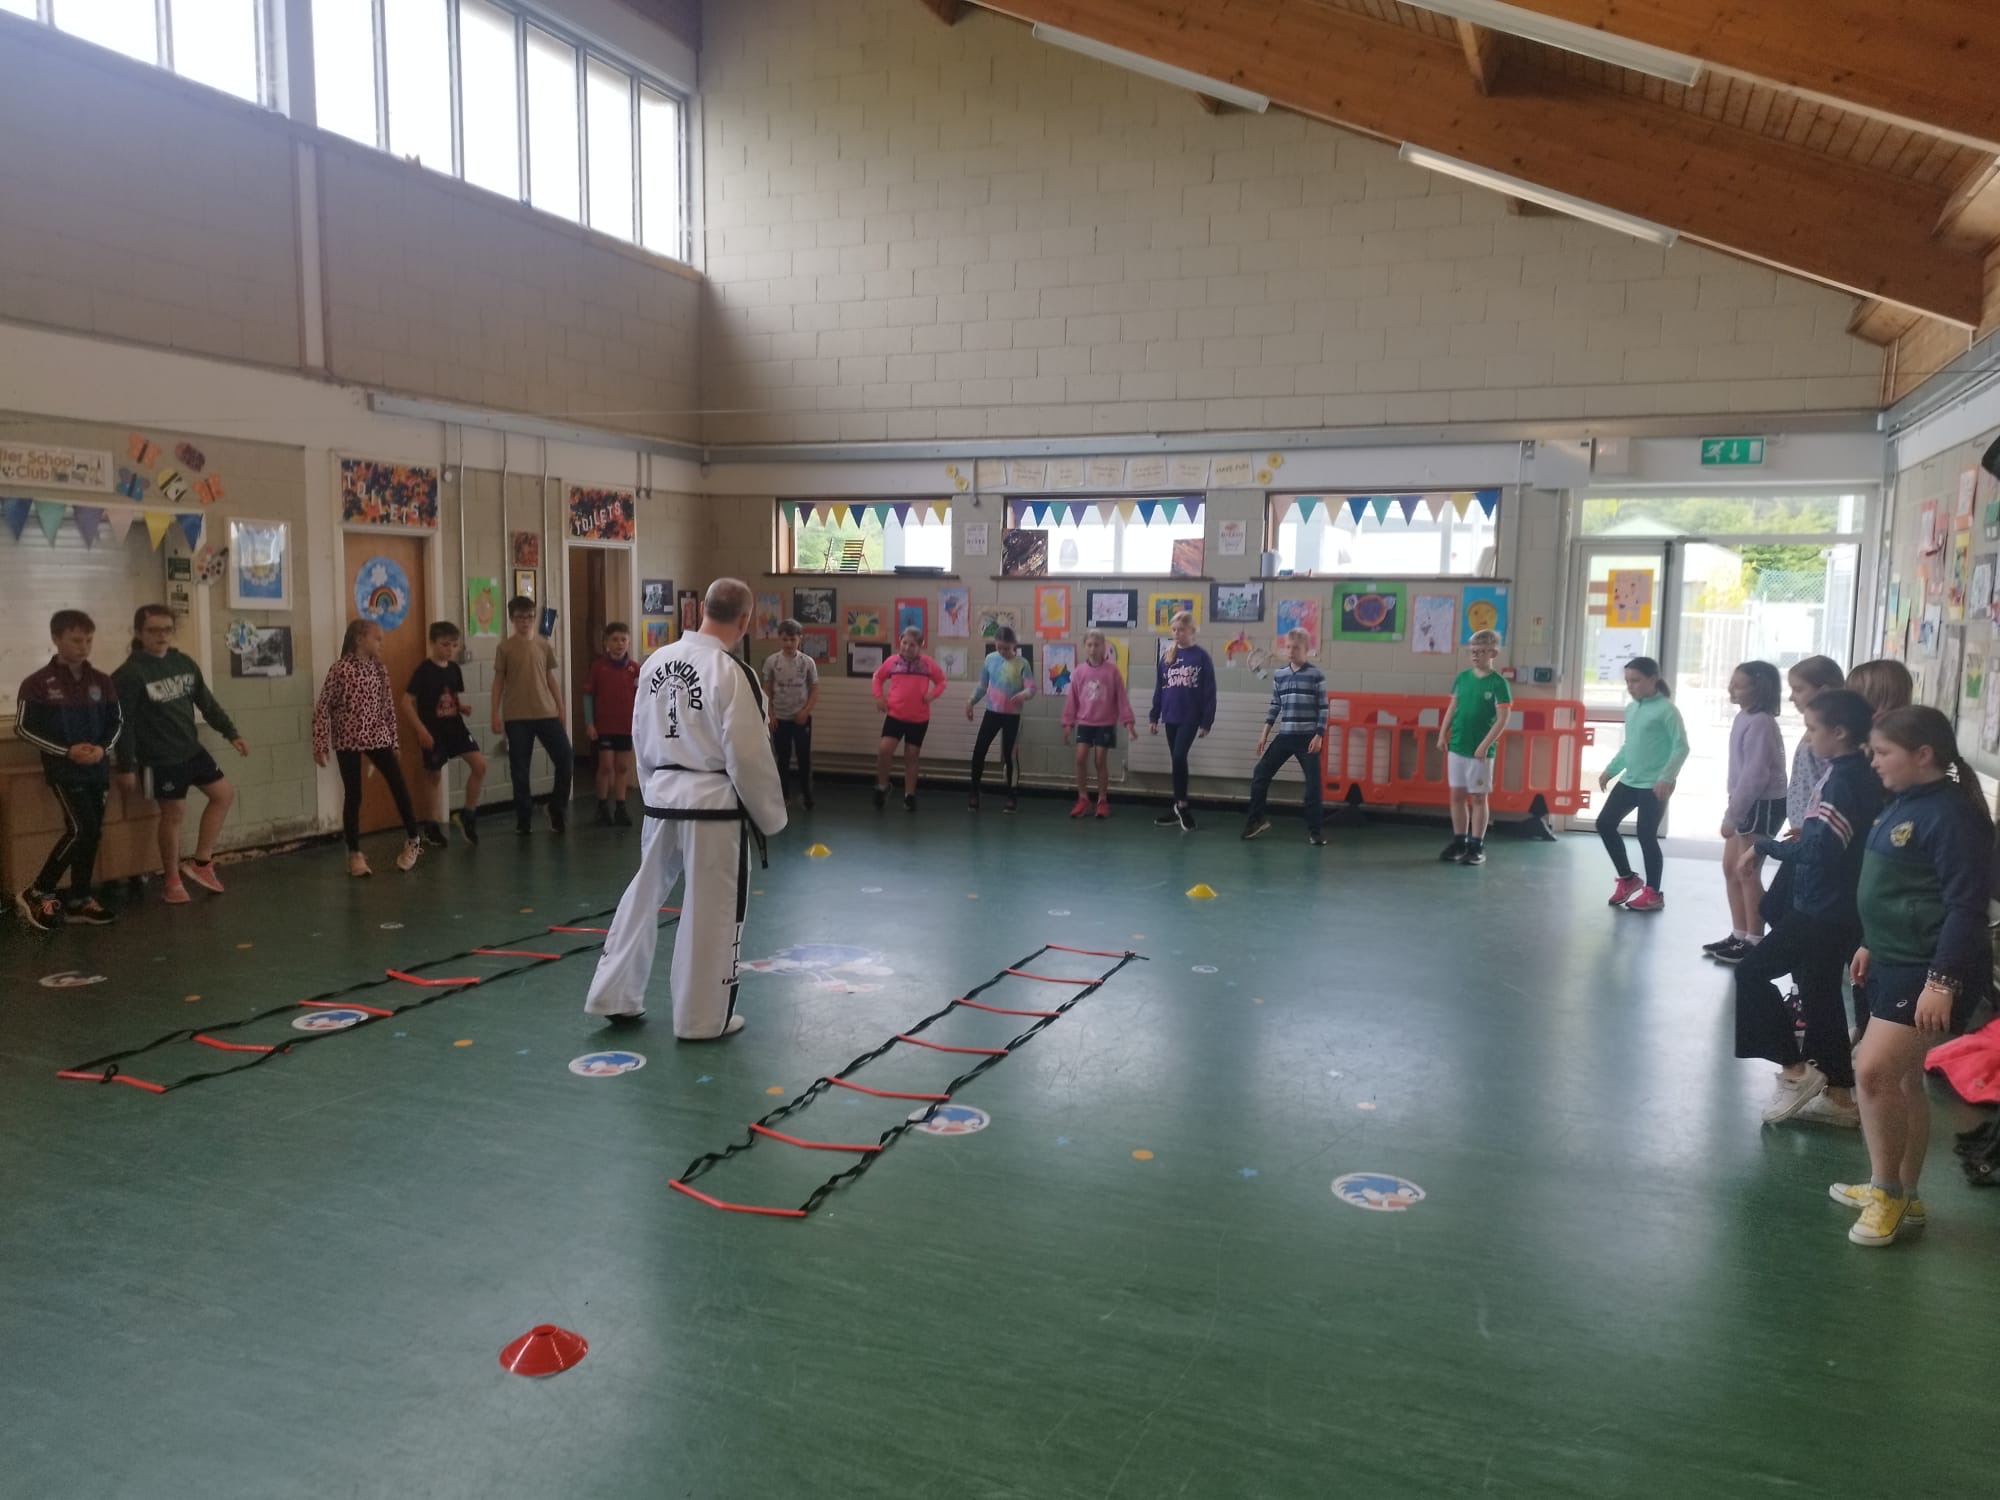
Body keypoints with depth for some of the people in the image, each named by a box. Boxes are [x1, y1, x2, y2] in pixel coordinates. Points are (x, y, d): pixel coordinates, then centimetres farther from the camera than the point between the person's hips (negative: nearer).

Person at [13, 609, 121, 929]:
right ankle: (36, 893, -1)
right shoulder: (38, 684, -7)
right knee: (81, 830, -16)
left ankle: (79, 899, 19)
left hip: (98, 769, 5)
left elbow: (117, 721, 12)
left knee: (92, 833, 7)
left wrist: (103, 748, -8)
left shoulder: (102, 682, 5)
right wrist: (67, 751, -17)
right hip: (63, 769, -5)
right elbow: (24, 727, -6)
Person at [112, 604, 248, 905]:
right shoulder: (130, 674, -15)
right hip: (160, 758, -7)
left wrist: (231, 733, 10)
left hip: (191, 749, 7)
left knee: (224, 793, 8)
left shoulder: (184, 663, 4)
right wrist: (126, 766, -16)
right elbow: (123, 723, -15)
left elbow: (207, 702, 13)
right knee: (173, 813, 1)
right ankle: (171, 880, 18)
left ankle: (200, 862, 18)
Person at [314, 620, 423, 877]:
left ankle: (414, 840, 18)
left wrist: (394, 740, 12)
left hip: (378, 738, 4)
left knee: (399, 787, 2)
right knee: (353, 796, 2)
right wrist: (320, 744, -11)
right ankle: (355, 854, 13)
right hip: (348, 742, -4)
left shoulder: (380, 669, 5)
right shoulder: (340, 669, -11)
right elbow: (323, 708, -10)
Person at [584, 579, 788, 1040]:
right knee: (711, 912, 5)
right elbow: (748, 756, -15)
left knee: (645, 894, 20)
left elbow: (642, 739, 12)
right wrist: (770, 817, -2)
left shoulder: (656, 661, 4)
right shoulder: (731, 672, -17)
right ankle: (702, 1018, 15)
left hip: (662, 798, 7)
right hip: (714, 805, -6)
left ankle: (615, 996, 28)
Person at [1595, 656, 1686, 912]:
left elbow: (1681, 747, -14)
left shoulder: (1666, 709, -11)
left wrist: (1666, 778, -22)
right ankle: (1627, 878, 22)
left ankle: (1653, 893, 13)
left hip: (1654, 785, -8)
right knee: (1605, 823, 5)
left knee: (1646, 835, -3)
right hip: (1629, 782, 8)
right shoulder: (1630, 709, 11)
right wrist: (1610, 770, 17)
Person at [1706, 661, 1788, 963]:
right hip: (1747, 803, 10)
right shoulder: (1744, 717, 10)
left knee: (1747, 873, -3)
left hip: (1763, 805, -10)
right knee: (1731, 869, 14)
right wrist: (1732, 810, 12)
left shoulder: (1760, 723, -20)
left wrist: (1732, 814, -18)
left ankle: (1754, 943, 6)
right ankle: (1739, 936, 22)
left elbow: (1755, 774, -22)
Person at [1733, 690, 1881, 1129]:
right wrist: (1795, 841, 2)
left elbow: (1820, 850, -26)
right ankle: (1840, 1095, 22)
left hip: (1823, 911, -10)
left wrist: (1768, 843, -12)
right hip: (1836, 909, 10)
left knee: (1752, 972, -4)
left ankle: (1795, 1070, 1)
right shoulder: (1857, 775, 11)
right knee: (1822, 994, 15)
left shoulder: (1845, 780, -20)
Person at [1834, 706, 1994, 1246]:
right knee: (1901, 1078, 16)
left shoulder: (1952, 814, -19)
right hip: (1896, 962, 10)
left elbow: (1965, 906, -22)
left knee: (1873, 1072, -12)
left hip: (1931, 970, -10)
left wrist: (1943, 982, -24)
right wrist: (1871, 944, 23)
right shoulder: (1903, 803, 10)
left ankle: (1887, 1192, 6)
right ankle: (1901, 1195, 28)